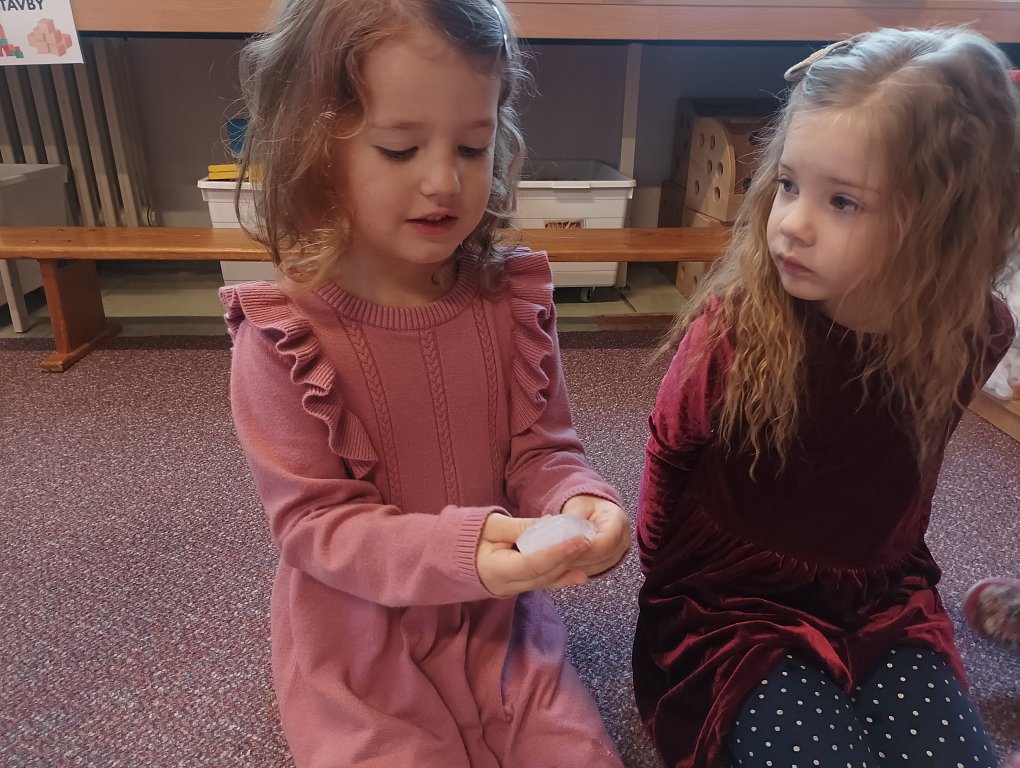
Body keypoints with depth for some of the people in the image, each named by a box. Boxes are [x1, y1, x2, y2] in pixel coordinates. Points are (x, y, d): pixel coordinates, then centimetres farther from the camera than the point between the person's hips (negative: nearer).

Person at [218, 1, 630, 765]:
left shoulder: (512, 298, -8)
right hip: (362, 652, -2)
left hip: (502, 623, 3)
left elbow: (542, 451, -4)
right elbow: (313, 520, -17)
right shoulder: (282, 335, -19)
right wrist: (459, 551, -32)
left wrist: (579, 503, -27)